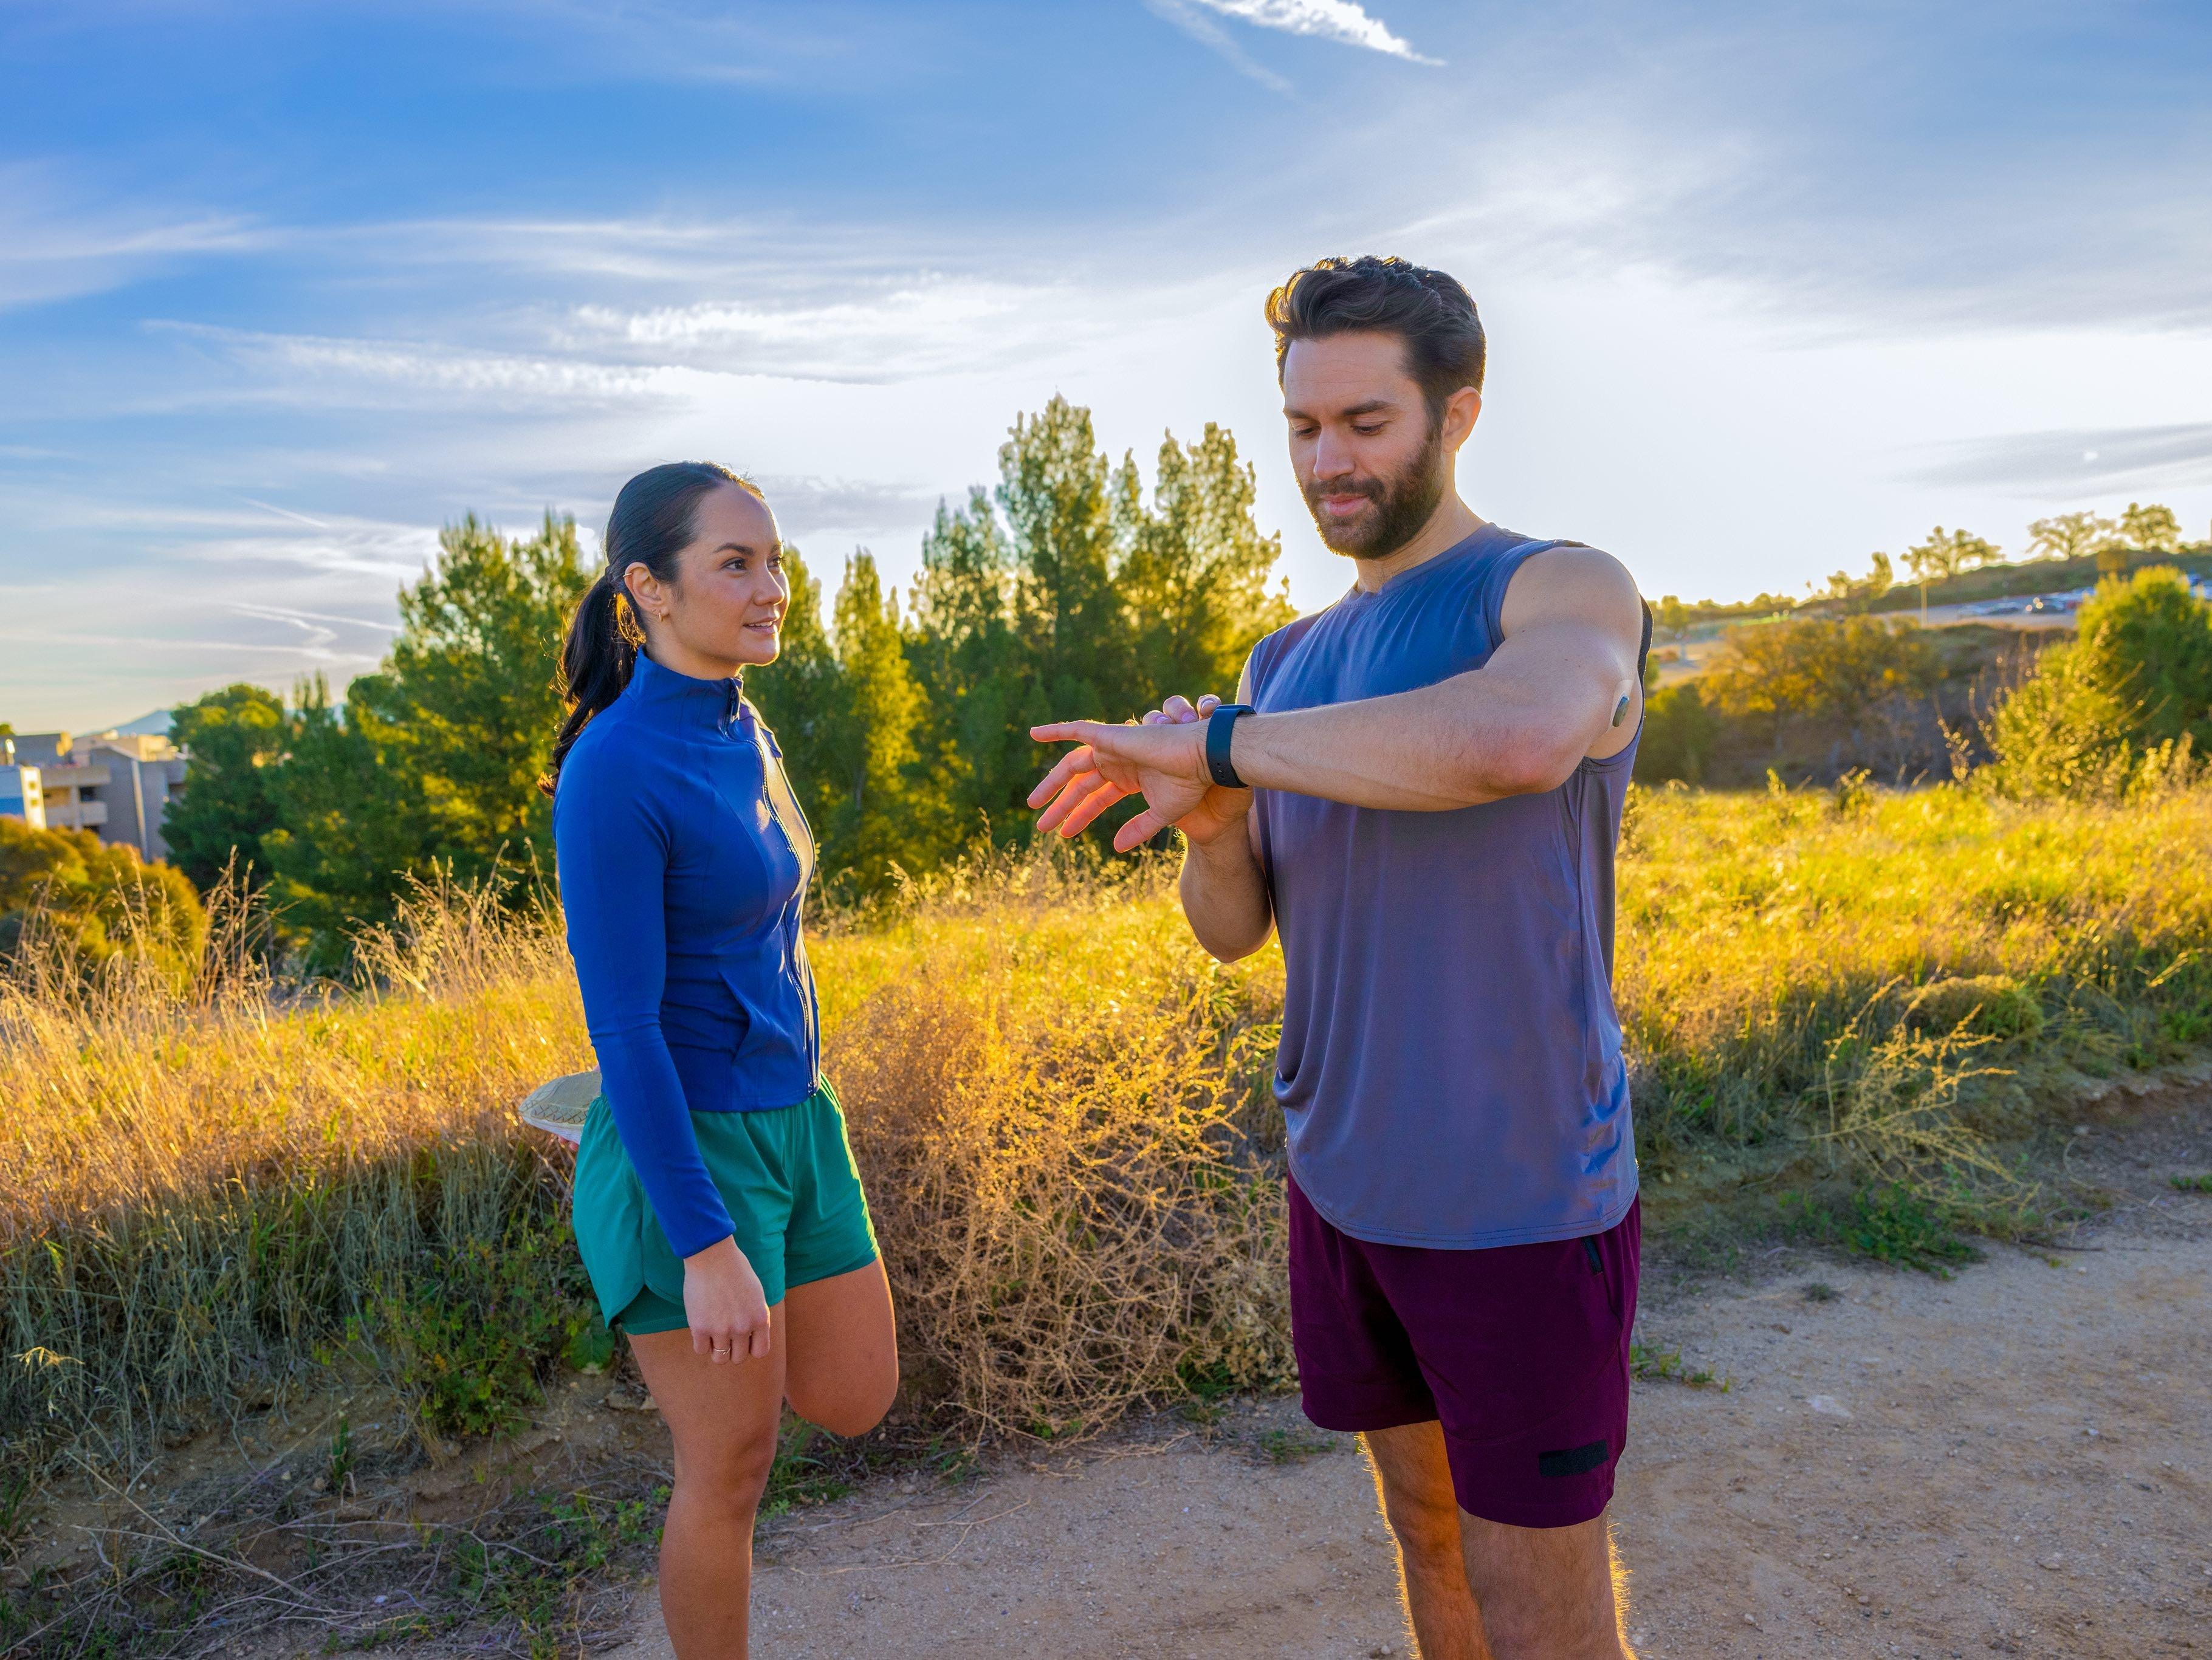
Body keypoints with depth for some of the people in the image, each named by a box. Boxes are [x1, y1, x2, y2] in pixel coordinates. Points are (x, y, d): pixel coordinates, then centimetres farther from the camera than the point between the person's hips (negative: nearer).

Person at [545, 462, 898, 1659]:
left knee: (856, 1401, 17)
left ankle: (665, 1335, 40)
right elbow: (622, 1026, -21)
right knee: (731, 1471, 8)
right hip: (686, 1154, -8)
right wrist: (706, 1245, -21)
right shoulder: (613, 772, -20)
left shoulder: (747, 740, 5)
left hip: (796, 1123, 8)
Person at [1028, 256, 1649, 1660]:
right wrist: (1205, 817, -16)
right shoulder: (1287, 665, 9)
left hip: (1522, 1201, -6)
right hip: (1347, 1183, 6)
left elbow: (1515, 741, -37)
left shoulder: (1571, 592, -12)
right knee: (1426, 1529, 22)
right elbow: (1232, 926, 7)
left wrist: (1216, 745, -27)